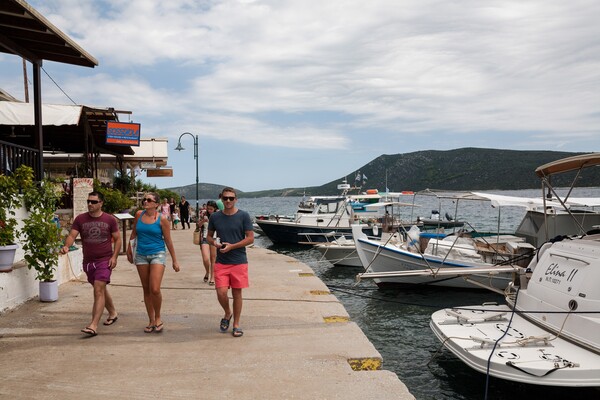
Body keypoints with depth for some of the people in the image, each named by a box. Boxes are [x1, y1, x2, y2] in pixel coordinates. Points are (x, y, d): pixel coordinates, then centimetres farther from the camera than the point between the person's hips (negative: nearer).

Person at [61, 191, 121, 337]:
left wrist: (114, 256, -8)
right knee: (101, 290, 19)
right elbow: (72, 235, -6)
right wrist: (66, 246, -27)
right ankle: (113, 313, 40)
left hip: (104, 260, -4)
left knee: (99, 291, -14)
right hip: (88, 261, 4)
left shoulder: (110, 219, -3)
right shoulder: (80, 219, 2)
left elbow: (117, 239, 3)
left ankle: (93, 326, -16)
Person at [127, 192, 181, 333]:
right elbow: (134, 233, 17)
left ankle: (158, 317, 10)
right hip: (141, 255, 4)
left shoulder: (162, 219, -8)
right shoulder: (139, 215, 2)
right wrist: (129, 249, 20)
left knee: (155, 290, -14)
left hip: (157, 254, -4)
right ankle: (151, 320, 22)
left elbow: (168, 241, -3)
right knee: (146, 289, 10)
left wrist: (174, 260, -1)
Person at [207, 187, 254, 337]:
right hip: (221, 262, 2)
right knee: (221, 292, -7)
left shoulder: (243, 216, -4)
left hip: (239, 261, -2)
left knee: (237, 293, 5)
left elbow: (250, 238, -5)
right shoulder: (215, 217, 4)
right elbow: (209, 236, 16)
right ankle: (227, 314, 25)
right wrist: (214, 242, -8)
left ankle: (236, 324, 21)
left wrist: (231, 246, -14)